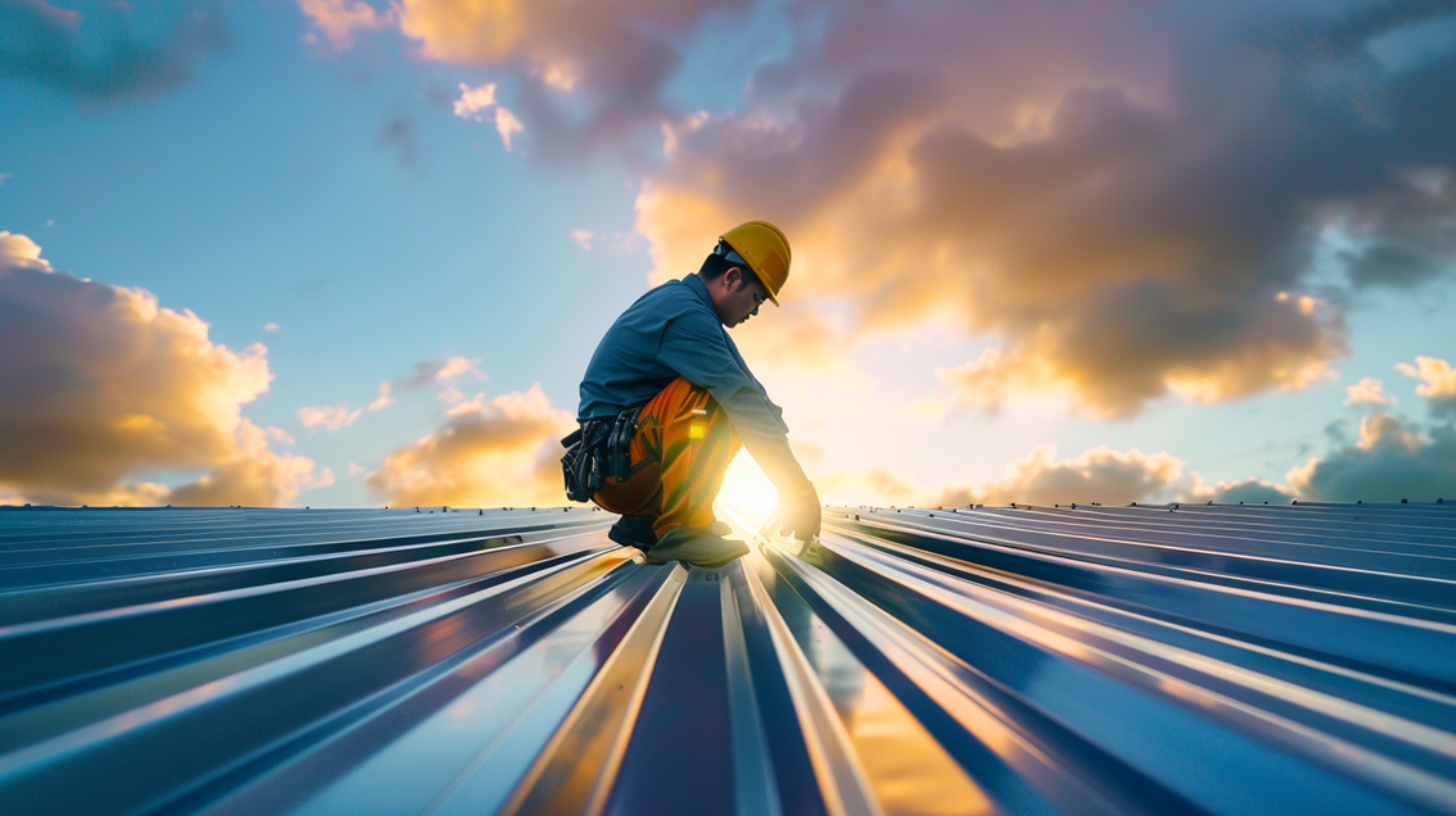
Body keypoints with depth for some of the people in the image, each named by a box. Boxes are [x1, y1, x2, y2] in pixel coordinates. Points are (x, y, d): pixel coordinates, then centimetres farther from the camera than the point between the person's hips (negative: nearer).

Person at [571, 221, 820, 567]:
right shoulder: (686, 314, -18)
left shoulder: (677, 299, 13)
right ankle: (679, 531, -23)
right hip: (615, 462, -10)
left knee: (735, 413, 12)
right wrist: (798, 490, -19)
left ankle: (645, 519, 9)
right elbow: (746, 401, -22)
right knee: (713, 396, -23)